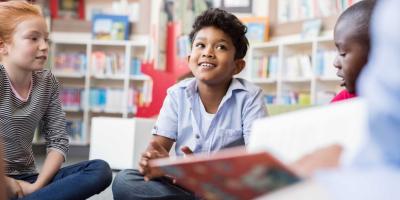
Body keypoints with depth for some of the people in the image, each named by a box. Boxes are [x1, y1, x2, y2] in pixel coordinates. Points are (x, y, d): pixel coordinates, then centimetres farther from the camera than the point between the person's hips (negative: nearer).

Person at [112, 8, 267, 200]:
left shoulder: (249, 96, -9)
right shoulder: (177, 94, 1)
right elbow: (159, 143, -5)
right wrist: (155, 162, -31)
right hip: (184, 184, 3)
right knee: (123, 181, -21)